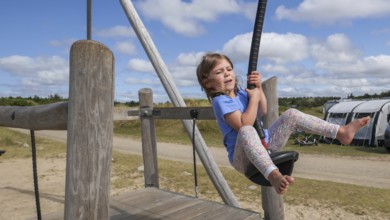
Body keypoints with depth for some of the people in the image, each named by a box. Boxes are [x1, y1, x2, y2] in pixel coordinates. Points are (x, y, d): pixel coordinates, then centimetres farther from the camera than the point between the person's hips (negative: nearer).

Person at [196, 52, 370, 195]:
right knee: (246, 131, -42)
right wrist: (253, 97, -19)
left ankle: (341, 132, -1)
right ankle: (274, 176, -61)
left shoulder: (240, 92, 10)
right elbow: (244, 125, -27)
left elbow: (262, 112, 12)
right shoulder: (220, 101, -16)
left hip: (263, 145, 8)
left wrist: (258, 88, -1)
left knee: (291, 114, 2)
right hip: (243, 158, -8)